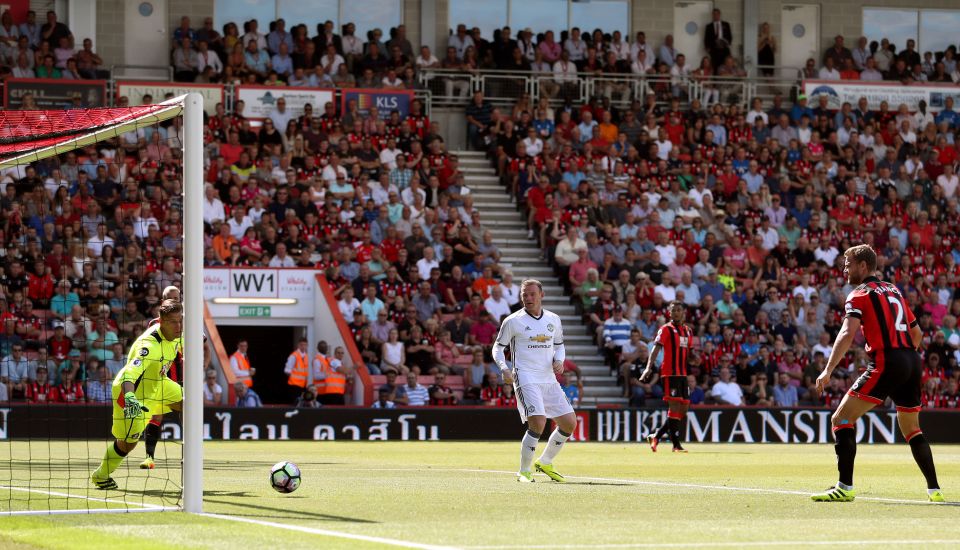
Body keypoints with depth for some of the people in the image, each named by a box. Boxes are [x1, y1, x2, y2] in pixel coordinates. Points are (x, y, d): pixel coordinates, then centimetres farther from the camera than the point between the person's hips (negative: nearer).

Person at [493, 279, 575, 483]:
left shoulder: (554, 320, 11)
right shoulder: (513, 321, -1)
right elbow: (498, 347, 4)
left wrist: (559, 361, 3)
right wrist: (504, 368, -13)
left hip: (549, 379, 6)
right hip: (525, 379, -6)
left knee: (569, 423, 2)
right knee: (538, 422, -22)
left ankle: (545, 463, 23)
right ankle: (524, 471, -8)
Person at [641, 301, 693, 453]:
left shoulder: (688, 331, 16)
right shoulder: (666, 329, -4)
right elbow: (656, 348, -14)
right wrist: (649, 367, -28)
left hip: (683, 374, 7)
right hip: (670, 373, -7)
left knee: (683, 409, 6)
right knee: (675, 406, -11)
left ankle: (656, 437, 15)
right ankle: (676, 444, -10)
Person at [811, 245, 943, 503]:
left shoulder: (860, 295, -1)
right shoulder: (894, 291, 21)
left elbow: (848, 333, -16)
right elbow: (917, 333, 27)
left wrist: (828, 370, -24)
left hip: (886, 362, -8)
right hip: (913, 362, 8)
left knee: (842, 419, -5)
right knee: (912, 429, 22)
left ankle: (845, 488, -15)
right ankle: (934, 489, 19)